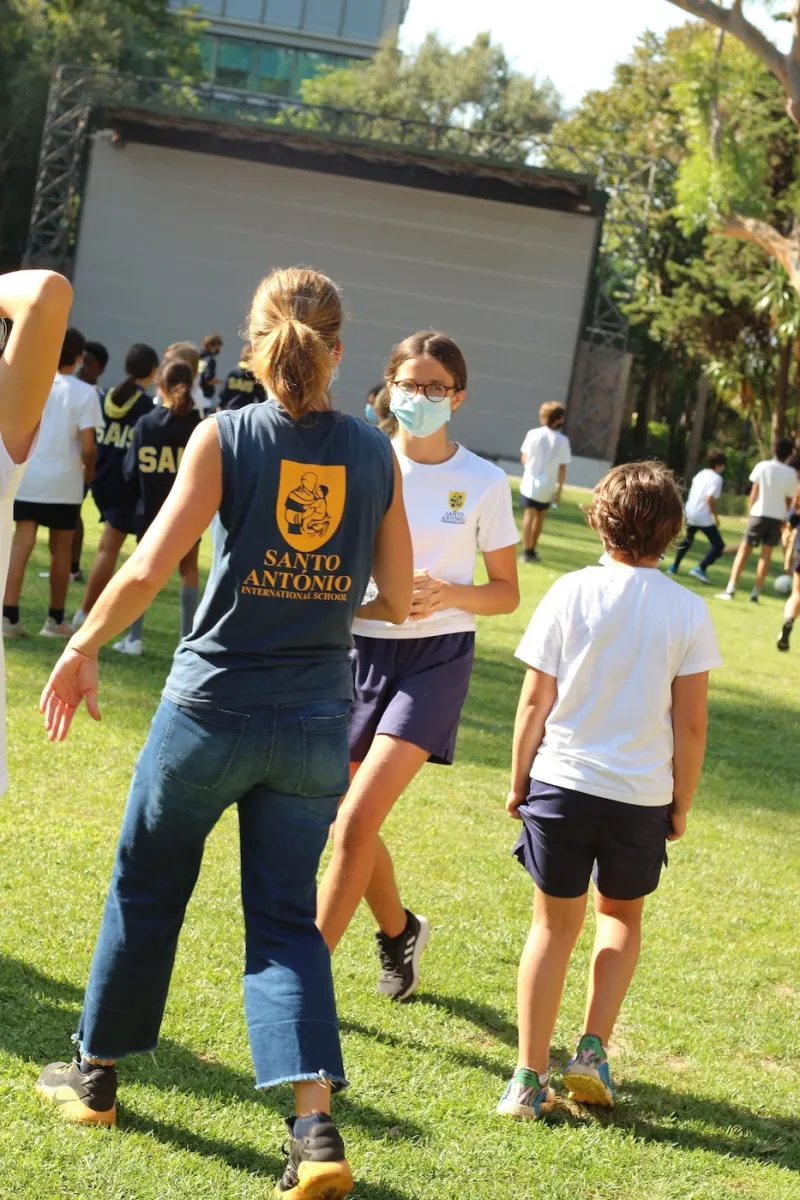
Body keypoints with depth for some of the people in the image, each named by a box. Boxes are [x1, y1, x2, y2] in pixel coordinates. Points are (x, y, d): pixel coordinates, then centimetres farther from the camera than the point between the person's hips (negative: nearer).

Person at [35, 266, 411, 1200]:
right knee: (286, 919, 9)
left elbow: (147, 570, -13)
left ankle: (95, 1073, 32)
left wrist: (81, 650, 2)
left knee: (146, 888, 17)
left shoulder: (224, 437, -9)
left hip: (213, 708, -2)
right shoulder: (375, 453, 1)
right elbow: (397, 599, 5)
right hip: (317, 723, 2)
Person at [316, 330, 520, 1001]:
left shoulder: (484, 483, -4)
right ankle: (400, 931, 40)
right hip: (360, 649, 3)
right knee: (355, 824, 11)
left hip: (436, 657, -3)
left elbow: (507, 593, 2)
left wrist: (448, 594, -18)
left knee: (356, 821, -14)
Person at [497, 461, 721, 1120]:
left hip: (562, 780, 0)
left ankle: (530, 1077, 10)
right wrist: (681, 804, 9)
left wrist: (519, 780, 10)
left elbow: (535, 702, -3)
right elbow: (691, 724, -4)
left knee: (555, 924, 12)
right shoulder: (688, 611, -6)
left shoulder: (571, 593, -6)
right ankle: (593, 1051, 13)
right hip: (643, 794, 0)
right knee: (622, 915, 24)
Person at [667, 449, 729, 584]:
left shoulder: (701, 474, 13)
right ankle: (701, 569, -18)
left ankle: (674, 567, 33)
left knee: (688, 540, 32)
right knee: (719, 546, -4)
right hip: (703, 517, -8)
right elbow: (710, 499, -21)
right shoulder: (716, 478, -11)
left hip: (689, 513, 8)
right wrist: (716, 516, -11)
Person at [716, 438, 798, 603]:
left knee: (744, 549, 3)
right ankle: (756, 593, 6)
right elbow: (789, 499, 4)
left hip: (760, 513, -2)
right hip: (778, 516, 2)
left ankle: (731, 589, -5)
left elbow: (754, 492, -3)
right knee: (766, 553, 8)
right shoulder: (791, 473, 0)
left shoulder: (762, 466, -6)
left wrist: (750, 510, 8)